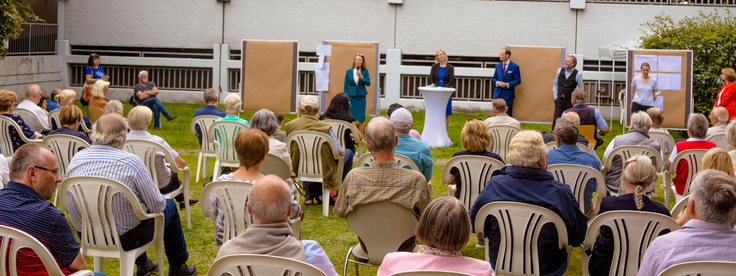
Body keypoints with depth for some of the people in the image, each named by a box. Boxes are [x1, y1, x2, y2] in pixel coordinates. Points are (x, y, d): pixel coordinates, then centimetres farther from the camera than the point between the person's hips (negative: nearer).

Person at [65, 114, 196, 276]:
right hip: (125, 239, -6)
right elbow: (157, 206, -13)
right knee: (170, 207, 20)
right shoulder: (130, 162, -20)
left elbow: (68, 207, 5)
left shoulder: (76, 160, -6)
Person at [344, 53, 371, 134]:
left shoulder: (365, 71, 3)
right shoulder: (349, 71, 4)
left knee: (361, 118, 2)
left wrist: (361, 76, -19)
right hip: (351, 96, 0)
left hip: (361, 96, 0)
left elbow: (368, 83, -6)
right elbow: (345, 85, 6)